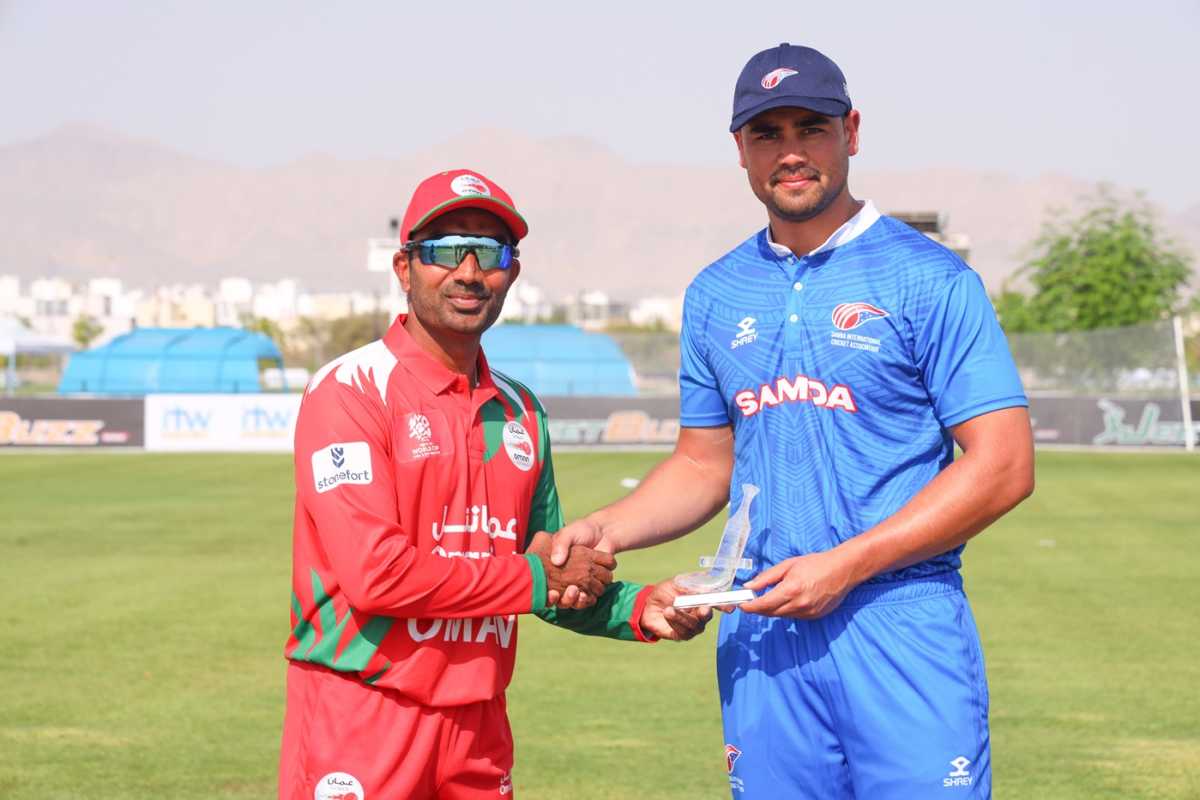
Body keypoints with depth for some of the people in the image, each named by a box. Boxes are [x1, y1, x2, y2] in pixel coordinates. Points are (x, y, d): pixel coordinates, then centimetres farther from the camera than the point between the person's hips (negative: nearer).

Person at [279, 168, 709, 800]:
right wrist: (535, 577, -9)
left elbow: (555, 588, 19)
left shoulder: (519, 411, 13)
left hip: (478, 725, 6)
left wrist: (639, 609, 0)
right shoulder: (351, 390, -9)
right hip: (359, 721, -6)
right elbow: (374, 572, -18)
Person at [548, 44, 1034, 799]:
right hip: (761, 629, 4)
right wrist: (604, 529, 2)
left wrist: (844, 566, -14)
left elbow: (1004, 464, -8)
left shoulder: (928, 278, -3)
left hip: (903, 623, -4)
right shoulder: (717, 295, 14)